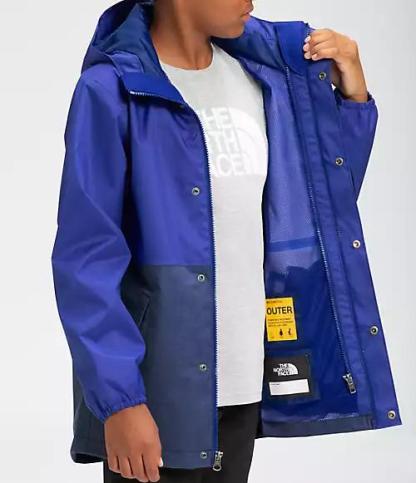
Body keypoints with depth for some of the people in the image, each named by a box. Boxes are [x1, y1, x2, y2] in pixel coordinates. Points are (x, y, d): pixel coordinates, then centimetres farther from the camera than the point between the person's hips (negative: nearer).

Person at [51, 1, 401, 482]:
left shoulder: (256, 77, 7)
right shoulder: (112, 90, -11)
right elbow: (87, 260, -13)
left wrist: (352, 96, 3)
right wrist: (118, 398, -19)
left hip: (242, 381, 6)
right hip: (156, 387, -5)